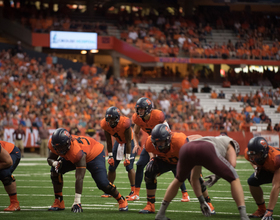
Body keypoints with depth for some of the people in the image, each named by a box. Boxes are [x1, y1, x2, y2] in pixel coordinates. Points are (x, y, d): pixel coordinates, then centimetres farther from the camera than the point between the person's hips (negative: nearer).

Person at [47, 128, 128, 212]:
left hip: (94, 155, -7)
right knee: (55, 171, -13)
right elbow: (50, 159, -6)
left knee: (102, 183, -20)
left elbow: (79, 178, -46)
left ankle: (121, 200, 8)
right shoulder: (53, 143, -27)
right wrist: (54, 163, -33)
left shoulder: (78, 152, -46)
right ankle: (59, 203, -2)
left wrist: (77, 201, -47)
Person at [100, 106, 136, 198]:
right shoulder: (106, 124, -20)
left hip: (129, 141, -5)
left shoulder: (125, 123, -35)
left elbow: (128, 142, -26)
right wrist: (110, 156, -7)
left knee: (129, 167, -16)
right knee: (112, 166, 4)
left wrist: (127, 158, -24)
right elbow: (109, 142, -7)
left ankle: (133, 191, -13)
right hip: (118, 141, 5)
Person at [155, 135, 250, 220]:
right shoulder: (229, 142, 38)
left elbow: (194, 179, 50)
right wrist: (218, 176, 28)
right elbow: (232, 163, 15)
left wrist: (202, 202, 54)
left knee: (179, 180, 37)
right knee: (233, 179, 16)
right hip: (206, 151, -5)